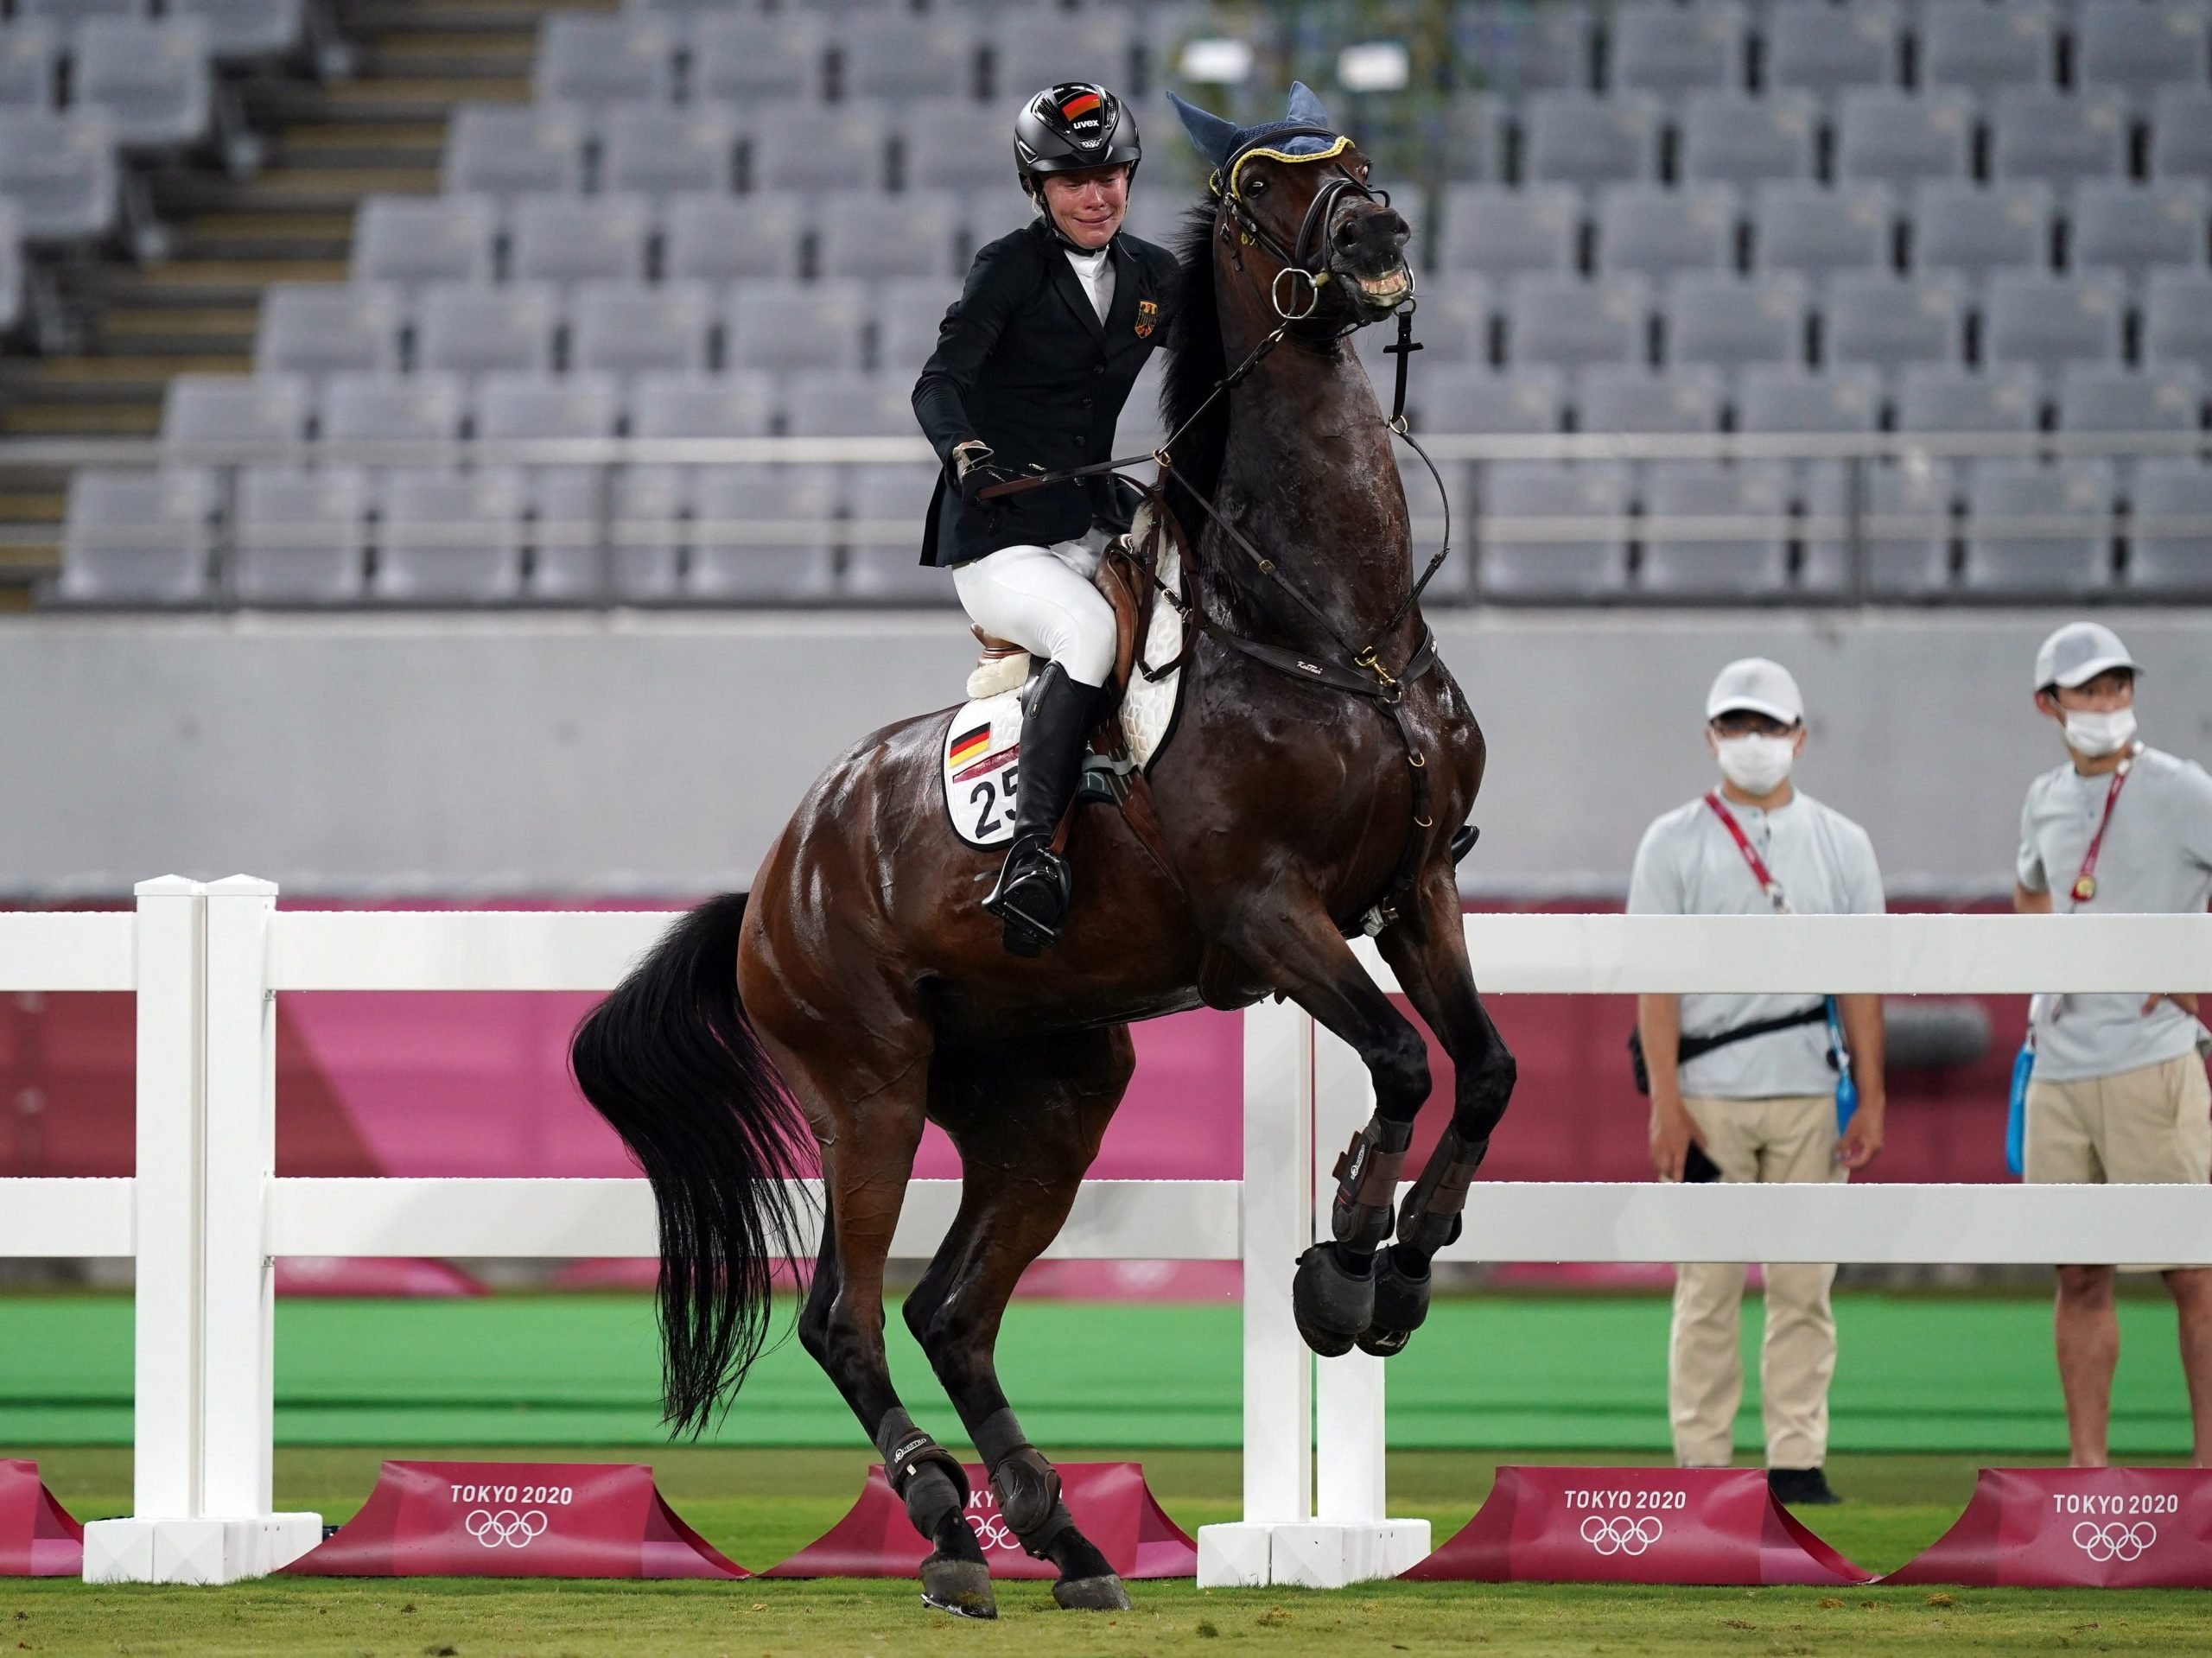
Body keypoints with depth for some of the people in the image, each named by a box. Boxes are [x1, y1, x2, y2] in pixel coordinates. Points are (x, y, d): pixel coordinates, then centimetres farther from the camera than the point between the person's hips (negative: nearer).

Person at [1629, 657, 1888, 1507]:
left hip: (1811, 1094, 2)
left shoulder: (1841, 844, 12)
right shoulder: (1674, 844, 5)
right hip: (1709, 1094, -2)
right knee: (1708, 1285, -2)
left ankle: (1798, 1463, 4)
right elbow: (1657, 980, 0)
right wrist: (1666, 1106, -8)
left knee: (1805, 1285, 1)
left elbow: (1859, 979, 9)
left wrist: (1871, 1100, 2)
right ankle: (1702, 1463, 1)